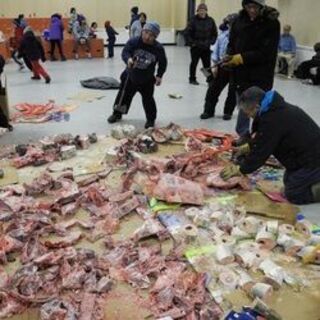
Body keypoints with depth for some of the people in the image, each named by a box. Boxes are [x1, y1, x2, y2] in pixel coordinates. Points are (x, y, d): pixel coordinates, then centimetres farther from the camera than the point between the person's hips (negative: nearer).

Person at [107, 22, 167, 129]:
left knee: (148, 99, 3)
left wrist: (159, 75, -9)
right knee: (123, 96, 14)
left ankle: (151, 119, 24)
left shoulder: (158, 48, -15)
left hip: (147, 80, -1)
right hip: (130, 76, 1)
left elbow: (163, 63, -2)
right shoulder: (133, 42, -18)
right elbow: (125, 52, -26)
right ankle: (117, 114, 36)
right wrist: (128, 59, -48)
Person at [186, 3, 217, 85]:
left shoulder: (210, 20, 1)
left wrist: (211, 42, 1)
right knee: (194, 63, 10)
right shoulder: (193, 20, -7)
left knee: (207, 64, 4)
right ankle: (192, 79, 23)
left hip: (206, 47, 2)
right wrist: (191, 43, -10)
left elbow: (214, 33, 9)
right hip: (195, 47, -2)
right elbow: (188, 33, -6)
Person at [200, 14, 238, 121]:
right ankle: (208, 111, 23)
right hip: (222, 66, 3)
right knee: (213, 89, 9)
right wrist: (215, 65, 5)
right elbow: (216, 50, 6)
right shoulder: (222, 35, -1)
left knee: (232, 91, 9)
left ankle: (228, 112, 26)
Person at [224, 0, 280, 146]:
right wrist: (229, 56, -10)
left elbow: (266, 52, -17)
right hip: (242, 72, 5)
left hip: (261, 75, -5)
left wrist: (240, 58, -21)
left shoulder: (271, 22, -12)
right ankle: (244, 134, 29)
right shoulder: (240, 19, 2)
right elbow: (232, 42, 11)